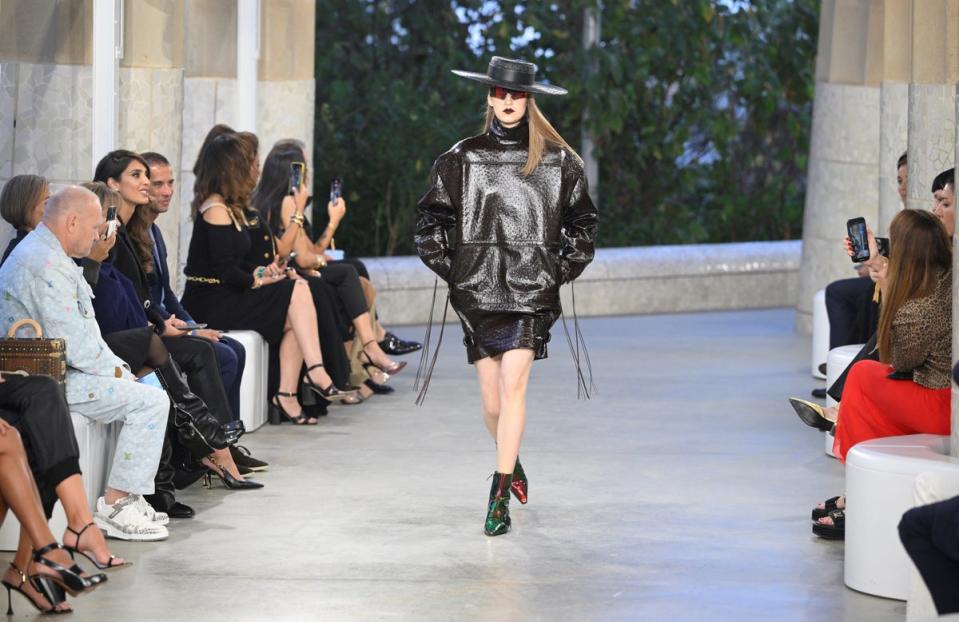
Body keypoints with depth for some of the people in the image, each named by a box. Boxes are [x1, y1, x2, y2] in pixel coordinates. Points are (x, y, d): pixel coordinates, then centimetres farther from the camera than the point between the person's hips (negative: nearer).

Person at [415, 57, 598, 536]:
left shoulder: (558, 161, 5)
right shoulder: (462, 158, 5)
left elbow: (582, 222, 16)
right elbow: (429, 221, 12)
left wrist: (565, 268, 5)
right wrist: (447, 265, 2)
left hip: (531, 288, -1)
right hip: (477, 290, 1)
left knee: (513, 385, -14)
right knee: (492, 401, 5)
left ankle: (499, 496, -12)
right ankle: (511, 463, 36)